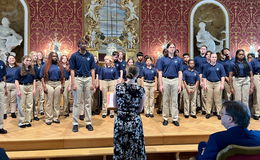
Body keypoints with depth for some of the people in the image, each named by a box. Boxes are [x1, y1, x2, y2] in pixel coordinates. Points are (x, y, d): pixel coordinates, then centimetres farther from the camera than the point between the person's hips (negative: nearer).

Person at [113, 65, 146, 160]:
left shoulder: (118, 87, -6)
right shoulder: (140, 89, -9)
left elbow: (115, 105, 3)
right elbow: (140, 109, -1)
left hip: (120, 121, 1)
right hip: (135, 122, -1)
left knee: (120, 148, 16)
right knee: (134, 148, 16)